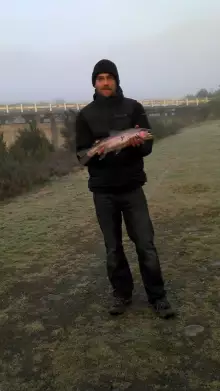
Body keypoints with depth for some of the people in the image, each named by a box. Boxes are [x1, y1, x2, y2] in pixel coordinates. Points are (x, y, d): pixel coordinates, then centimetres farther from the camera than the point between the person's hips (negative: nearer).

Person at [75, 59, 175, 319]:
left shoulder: (133, 107, 3)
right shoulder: (85, 115, 4)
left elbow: (148, 145, 0)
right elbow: (81, 153, 0)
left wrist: (137, 143, -24)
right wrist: (94, 151, -22)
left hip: (132, 188, 0)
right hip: (103, 191, 1)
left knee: (145, 245, 0)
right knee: (113, 248, 8)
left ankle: (157, 296, 15)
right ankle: (122, 294, 25)